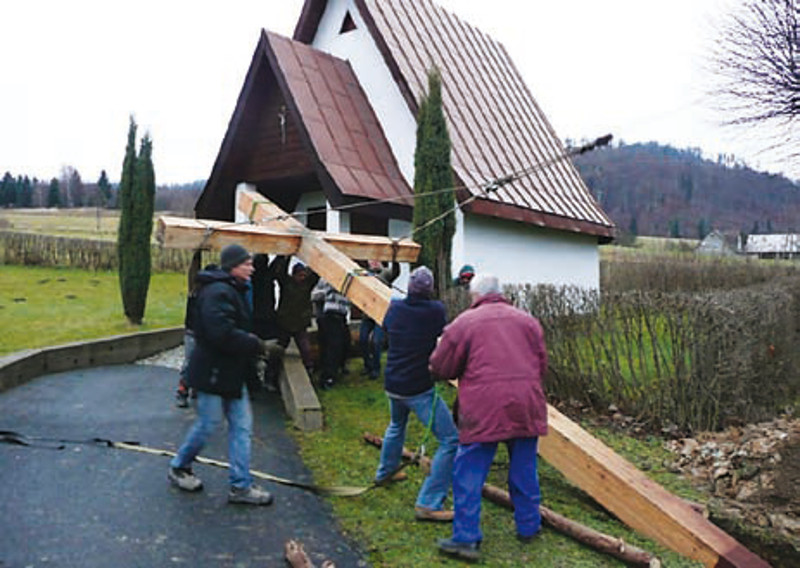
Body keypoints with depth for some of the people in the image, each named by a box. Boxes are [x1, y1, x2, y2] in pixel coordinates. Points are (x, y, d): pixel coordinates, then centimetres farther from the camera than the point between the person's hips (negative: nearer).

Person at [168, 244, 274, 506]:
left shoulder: (234, 290, 14)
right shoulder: (218, 292, -21)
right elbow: (223, 334, -30)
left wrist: (251, 340, 5)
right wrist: (256, 345, -20)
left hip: (231, 373, 10)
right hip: (213, 372, -10)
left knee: (241, 425, 8)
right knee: (208, 424, 4)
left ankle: (241, 485, 14)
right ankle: (178, 467, 30)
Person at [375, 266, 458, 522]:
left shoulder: (395, 307, 0)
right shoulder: (436, 310, -15)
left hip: (392, 385, 7)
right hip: (420, 389, -7)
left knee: (396, 426, 35)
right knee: (451, 441, -4)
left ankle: (384, 473, 53)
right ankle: (428, 503, -8)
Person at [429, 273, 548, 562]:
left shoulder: (464, 323, 0)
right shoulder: (528, 321, 12)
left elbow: (441, 368, 4)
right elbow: (542, 366, 16)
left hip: (483, 410, -4)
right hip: (526, 407, 4)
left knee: (469, 475, 4)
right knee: (524, 471, 18)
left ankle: (466, 539, 6)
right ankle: (528, 527, 31)